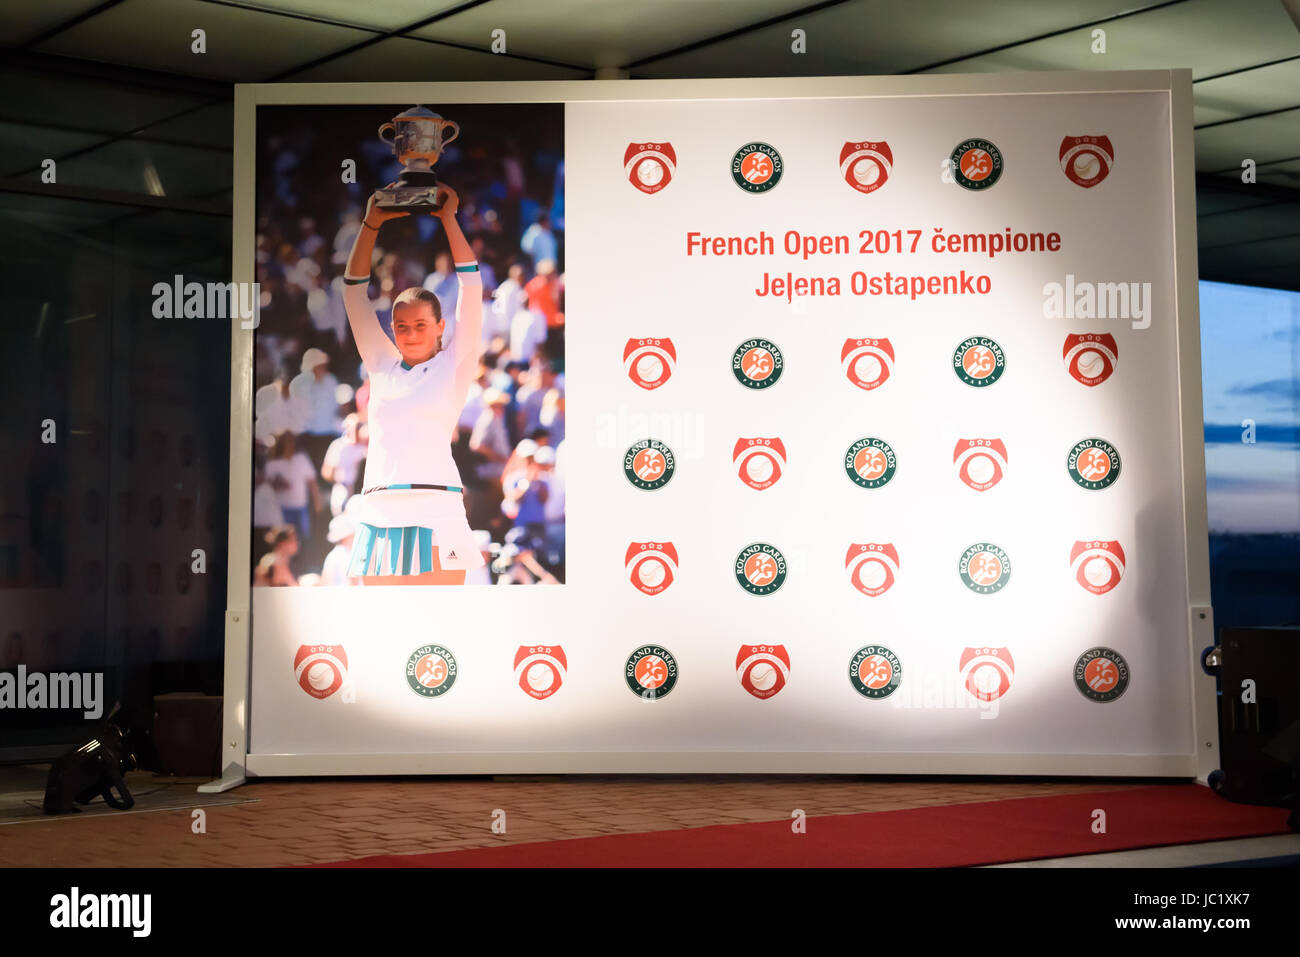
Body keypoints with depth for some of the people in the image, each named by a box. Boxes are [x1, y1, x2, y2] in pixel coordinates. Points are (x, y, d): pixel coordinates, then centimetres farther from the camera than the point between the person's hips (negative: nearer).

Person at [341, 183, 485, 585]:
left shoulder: (453, 364, 10)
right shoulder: (382, 365, 18)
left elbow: (471, 286, 5)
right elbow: (355, 292, 19)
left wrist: (448, 219, 10)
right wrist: (371, 224, 15)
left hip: (435, 511, -4)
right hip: (378, 515, 4)